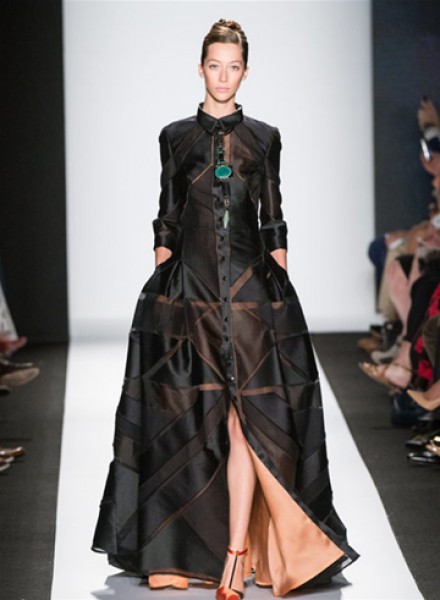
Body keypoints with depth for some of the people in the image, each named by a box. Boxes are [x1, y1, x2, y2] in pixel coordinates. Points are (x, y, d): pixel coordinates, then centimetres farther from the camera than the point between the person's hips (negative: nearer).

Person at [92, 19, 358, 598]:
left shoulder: (263, 137, 9)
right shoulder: (175, 136, 10)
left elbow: (274, 221, 9)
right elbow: (166, 219, 9)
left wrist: (280, 282, 2)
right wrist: (160, 281, 2)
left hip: (250, 288, -1)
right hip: (188, 289, 1)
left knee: (243, 419, -10)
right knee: (192, 418, 3)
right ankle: (190, 545, 16)